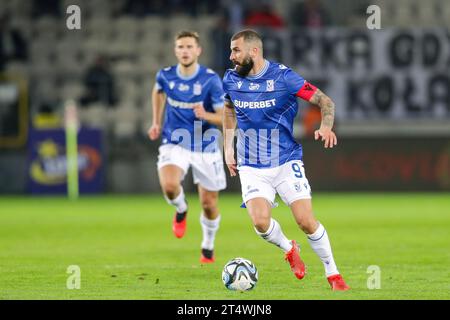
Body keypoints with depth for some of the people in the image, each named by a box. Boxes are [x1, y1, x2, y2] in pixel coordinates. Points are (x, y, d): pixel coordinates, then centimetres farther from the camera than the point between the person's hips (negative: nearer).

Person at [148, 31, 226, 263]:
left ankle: (208, 246, 36)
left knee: (209, 204, 7)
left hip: (206, 148, -1)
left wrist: (205, 115, -32)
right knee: (169, 186, -29)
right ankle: (181, 210, 7)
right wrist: (156, 122, 19)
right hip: (174, 144, 1)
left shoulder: (211, 80, -14)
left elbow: (227, 119, -13)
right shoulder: (166, 76, -4)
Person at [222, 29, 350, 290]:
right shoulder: (231, 80, 1)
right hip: (252, 168, 2)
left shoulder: (283, 77, -12)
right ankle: (289, 249, 13)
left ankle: (333, 273, 10)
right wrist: (228, 147, 18)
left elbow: (324, 100, -9)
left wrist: (326, 126, -28)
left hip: (287, 163, -2)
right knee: (261, 222, -19)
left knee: (307, 221, -10)